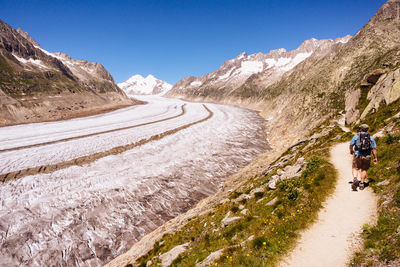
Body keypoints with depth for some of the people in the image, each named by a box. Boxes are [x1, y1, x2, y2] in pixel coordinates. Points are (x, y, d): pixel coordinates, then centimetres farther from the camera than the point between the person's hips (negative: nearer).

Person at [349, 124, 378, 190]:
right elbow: (374, 149, 2)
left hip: (358, 155, -2)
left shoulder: (356, 136, -2)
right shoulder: (371, 138, 5)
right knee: (364, 170, 17)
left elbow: (351, 145, 1)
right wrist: (375, 158, 9)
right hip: (367, 157, 3)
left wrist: (351, 151, 21)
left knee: (355, 169, 7)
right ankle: (362, 184, 18)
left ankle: (355, 179, -19)